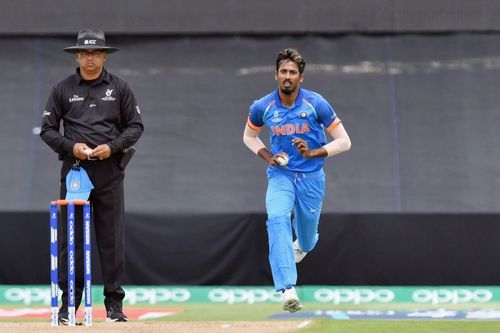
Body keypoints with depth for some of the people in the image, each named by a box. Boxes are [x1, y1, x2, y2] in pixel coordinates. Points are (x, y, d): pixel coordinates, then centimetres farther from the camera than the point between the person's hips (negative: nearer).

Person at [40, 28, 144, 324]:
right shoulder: (63, 89, 7)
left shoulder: (119, 88, 7)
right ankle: (69, 303, 4)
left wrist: (112, 147, -9)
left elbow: (136, 126, 7)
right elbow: (48, 129, 8)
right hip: (74, 170, 0)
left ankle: (115, 303, 4)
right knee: (71, 238, -1)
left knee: (112, 238, -1)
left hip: (110, 172, 0)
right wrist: (71, 147, -9)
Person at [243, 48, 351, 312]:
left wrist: (312, 153, -23)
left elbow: (344, 142, -8)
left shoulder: (316, 103, -12)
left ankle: (303, 245, 57)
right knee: (277, 219, -29)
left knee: (307, 237, 13)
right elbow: (249, 136, 15)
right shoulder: (262, 107, -6)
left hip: (311, 177, 0)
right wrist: (268, 157, -4)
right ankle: (288, 290, -38)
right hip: (280, 175, 0)